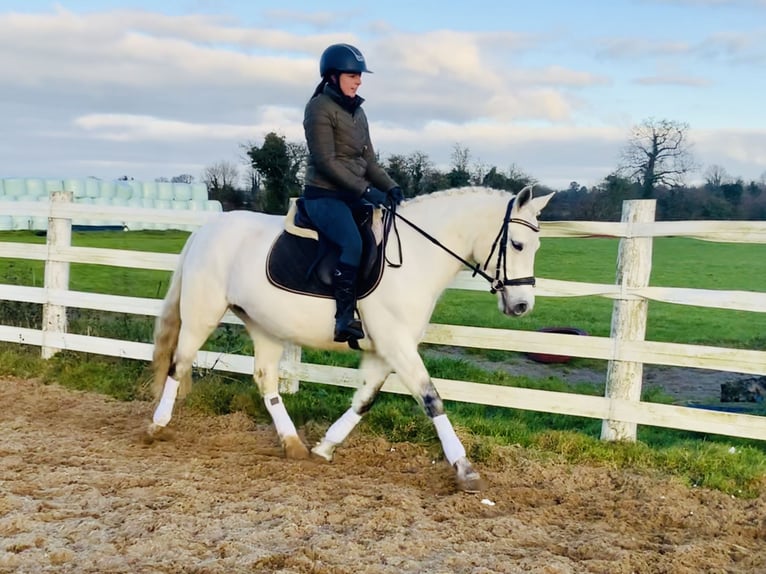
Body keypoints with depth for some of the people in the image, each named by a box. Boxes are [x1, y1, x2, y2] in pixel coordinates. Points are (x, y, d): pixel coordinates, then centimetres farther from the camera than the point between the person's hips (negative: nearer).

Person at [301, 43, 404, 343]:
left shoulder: (357, 111, 16)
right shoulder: (319, 108, -8)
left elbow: (369, 159, 16)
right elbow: (325, 161, -16)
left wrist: (390, 187, -3)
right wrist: (366, 189, -21)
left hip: (353, 195, 9)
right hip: (324, 195, -8)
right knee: (353, 244, -29)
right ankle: (344, 319, -27)